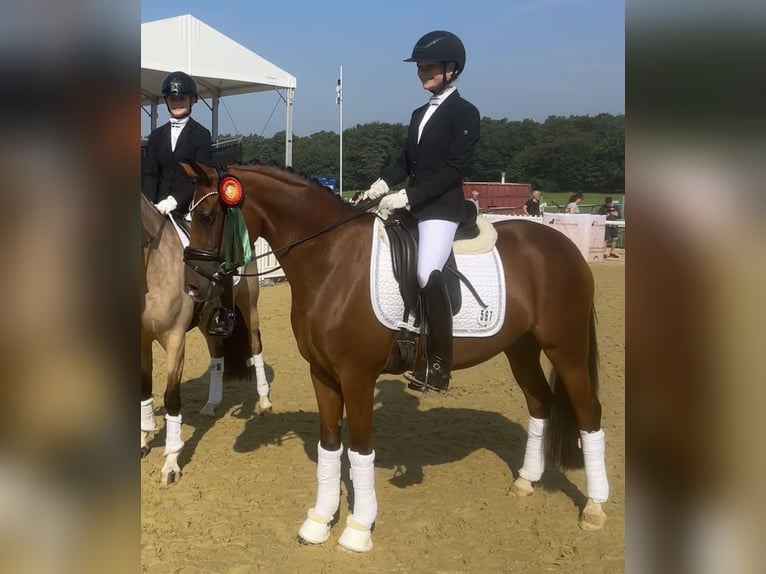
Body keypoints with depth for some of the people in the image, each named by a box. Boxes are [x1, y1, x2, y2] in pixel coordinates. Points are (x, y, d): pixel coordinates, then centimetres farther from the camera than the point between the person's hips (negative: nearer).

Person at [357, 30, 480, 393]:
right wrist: (380, 186, -2)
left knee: (428, 274, -27)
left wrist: (406, 197, -21)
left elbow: (455, 169, -15)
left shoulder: (465, 113, -6)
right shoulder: (419, 114, 18)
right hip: (411, 206, 9)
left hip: (443, 208, -9)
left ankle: (438, 365, -20)